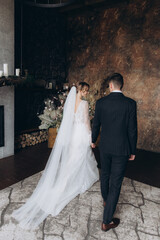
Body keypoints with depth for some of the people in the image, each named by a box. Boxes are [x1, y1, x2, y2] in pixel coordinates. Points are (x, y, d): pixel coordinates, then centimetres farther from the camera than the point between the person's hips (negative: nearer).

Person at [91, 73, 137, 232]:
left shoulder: (101, 102, -6)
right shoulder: (130, 103, -12)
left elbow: (96, 125, 3)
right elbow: (132, 130, -9)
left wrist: (93, 140, 21)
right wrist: (132, 151, 3)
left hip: (105, 147, 3)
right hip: (122, 149, -3)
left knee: (104, 175, 25)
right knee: (116, 183, 6)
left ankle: (106, 200, 50)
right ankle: (107, 221, 15)